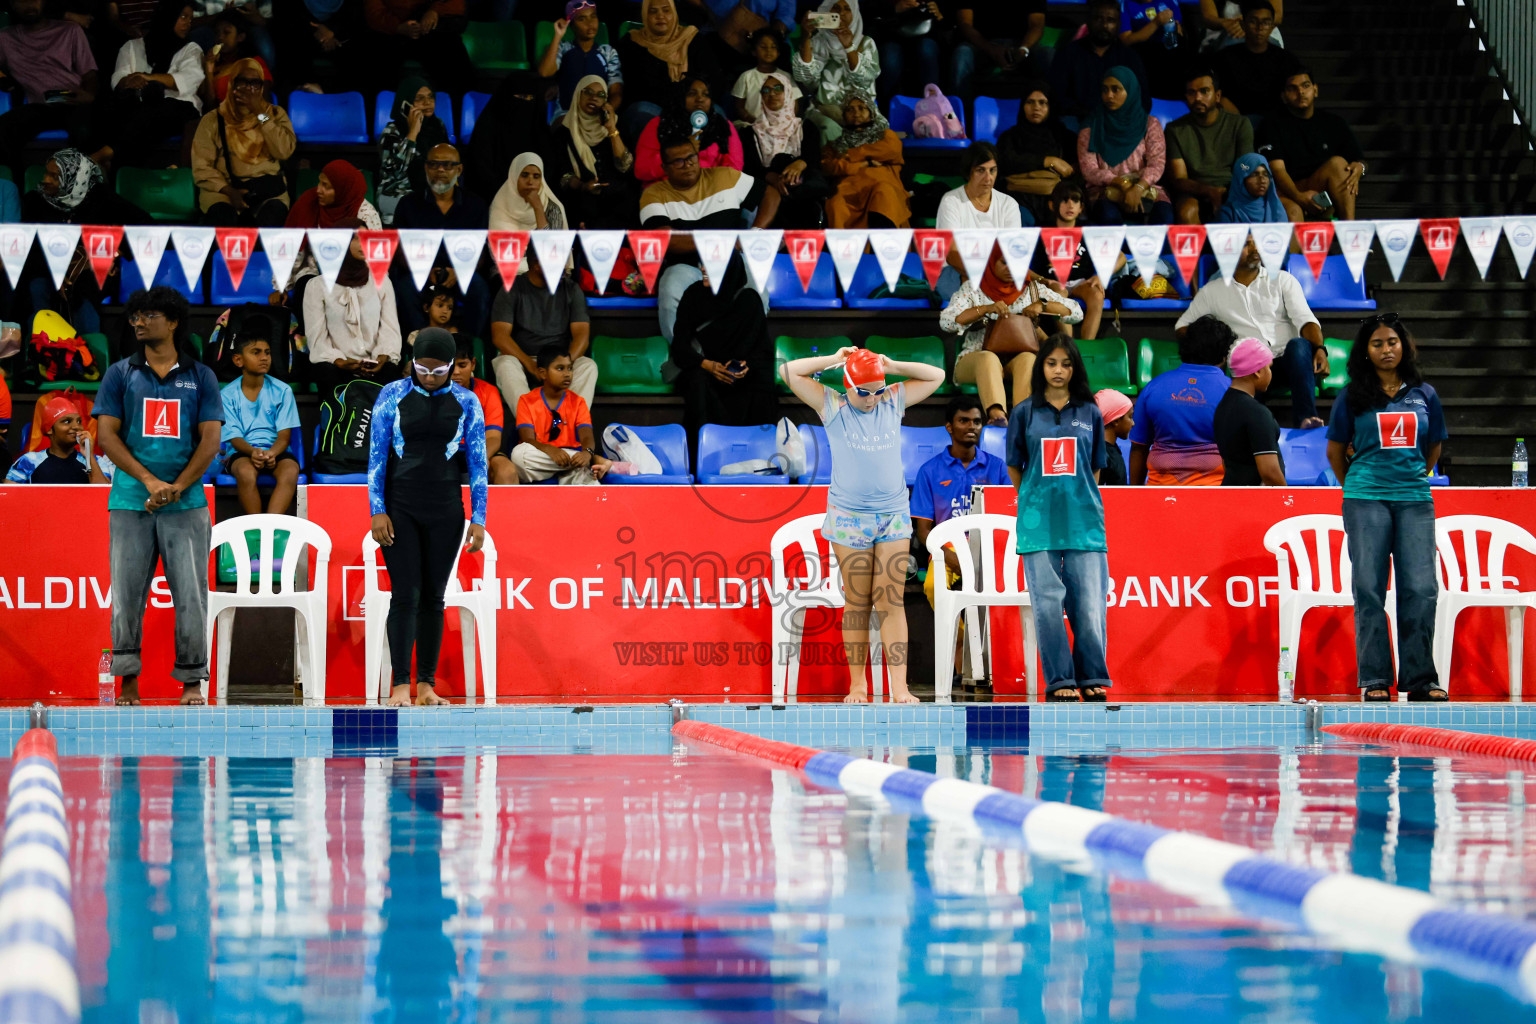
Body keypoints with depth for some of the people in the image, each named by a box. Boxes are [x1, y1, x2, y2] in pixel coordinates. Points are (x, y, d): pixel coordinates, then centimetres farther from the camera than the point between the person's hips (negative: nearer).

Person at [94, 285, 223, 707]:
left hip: (187, 505, 0)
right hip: (130, 503, 0)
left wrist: (176, 488, -10)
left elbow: (210, 441, 3)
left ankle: (191, 682, 4)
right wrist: (149, 481, -10)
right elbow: (107, 435, 2)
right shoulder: (120, 374, 9)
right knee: (126, 594, -1)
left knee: (191, 595, -3)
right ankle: (127, 682, 7)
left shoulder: (200, 377, 9)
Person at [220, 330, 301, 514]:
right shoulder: (228, 394, 3)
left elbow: (284, 435, -1)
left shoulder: (282, 391, 5)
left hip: (276, 451, 1)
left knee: (290, 471, -33)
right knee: (246, 472, -36)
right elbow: (234, 437, -3)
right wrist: (252, 451, -26)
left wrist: (271, 453, -24)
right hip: (241, 453, -1)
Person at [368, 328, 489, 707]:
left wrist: (478, 518, 0)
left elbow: (477, 461, 5)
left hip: (445, 511, 2)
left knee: (434, 597, 4)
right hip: (400, 508, -2)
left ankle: (427, 685, 9)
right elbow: (376, 455, 1)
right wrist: (377, 511, -6)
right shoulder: (392, 395, 0)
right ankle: (400, 684, -6)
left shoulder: (466, 402, 3)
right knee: (405, 595, -8)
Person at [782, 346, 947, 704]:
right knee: (857, 603, 1)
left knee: (890, 601, -3)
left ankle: (899, 687, -7)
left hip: (894, 515, 2)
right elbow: (789, 372, -3)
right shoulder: (832, 407, 1)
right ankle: (857, 685, 10)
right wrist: (834, 360, 0)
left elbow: (936, 376, 15)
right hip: (849, 518, -2)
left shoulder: (895, 402, 9)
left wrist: (892, 366, 3)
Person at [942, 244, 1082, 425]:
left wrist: (1042, 305, -5)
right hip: (975, 360, -2)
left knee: (1028, 358, -34)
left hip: (1019, 358, 2)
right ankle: (996, 414, -63)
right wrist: (985, 309, -15)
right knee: (988, 358, -37)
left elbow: (1076, 313, 12)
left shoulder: (1033, 289, 17)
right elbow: (946, 321, -3)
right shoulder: (972, 288, 12)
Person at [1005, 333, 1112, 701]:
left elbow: (1095, 469, 16)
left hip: (1084, 519, 0)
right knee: (1047, 604, -3)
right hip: (1039, 522, 0)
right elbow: (1014, 468, 14)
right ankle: (1060, 680, 3)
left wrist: (1077, 502, 10)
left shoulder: (1090, 413, 10)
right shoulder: (1025, 413, 8)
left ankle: (1092, 678, 5)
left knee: (1089, 601, -5)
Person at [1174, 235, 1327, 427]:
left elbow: (1305, 319, 5)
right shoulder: (1213, 291, 17)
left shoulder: (1282, 280, 16)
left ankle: (1306, 417, -47)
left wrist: (1319, 349, -17)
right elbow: (1182, 326, 21)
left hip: (1287, 361, 1)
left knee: (1299, 344, -34)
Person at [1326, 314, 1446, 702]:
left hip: (1415, 500, 2)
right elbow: (1335, 451, 13)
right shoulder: (1353, 397, 4)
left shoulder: (1424, 395, 10)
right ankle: (1375, 679, 1)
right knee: (1370, 590, -2)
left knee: (1421, 589, -4)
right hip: (1366, 501, -2)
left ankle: (1421, 678, 1)